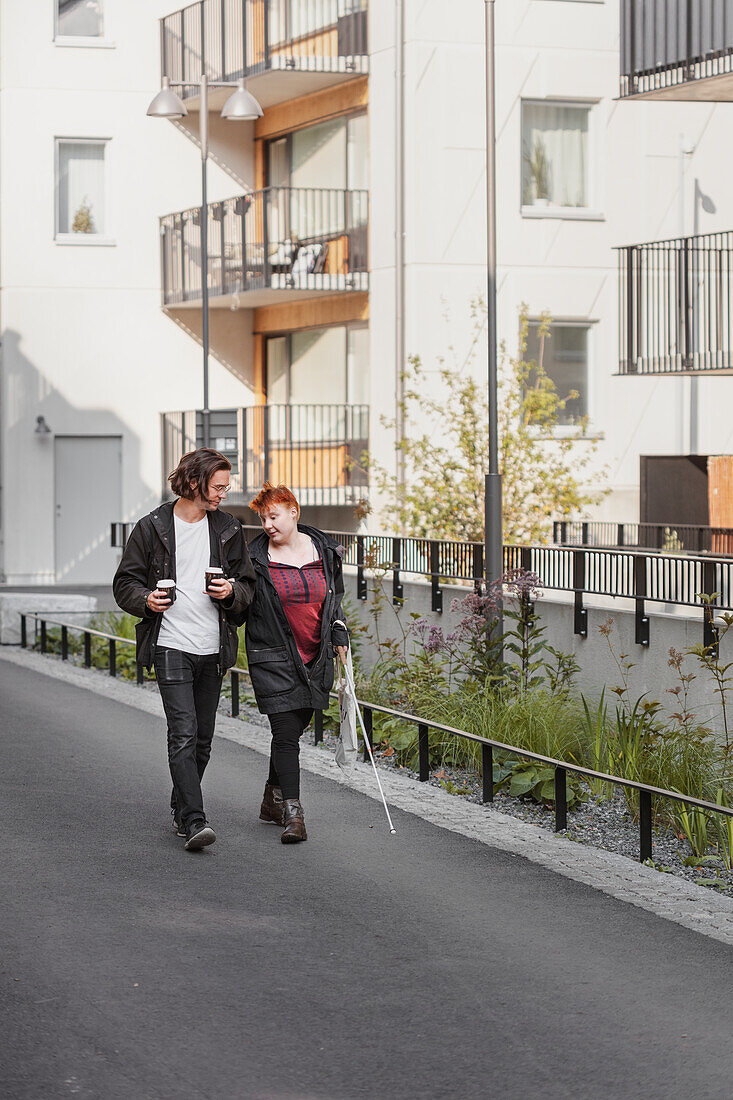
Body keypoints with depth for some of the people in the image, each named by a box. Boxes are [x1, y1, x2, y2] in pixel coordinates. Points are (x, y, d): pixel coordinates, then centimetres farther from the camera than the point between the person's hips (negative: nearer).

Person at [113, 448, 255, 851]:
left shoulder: (228, 529, 9)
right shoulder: (152, 527, -1)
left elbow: (247, 587, 15)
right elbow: (125, 583, 4)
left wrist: (231, 591, -8)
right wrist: (146, 600, -17)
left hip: (213, 649, 4)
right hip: (171, 646, -4)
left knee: (202, 738, 10)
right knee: (183, 733, -14)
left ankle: (181, 809, 28)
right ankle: (193, 822, -19)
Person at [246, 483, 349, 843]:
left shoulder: (323, 550, 7)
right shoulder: (256, 557, -5)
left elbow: (333, 600, 19)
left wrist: (340, 637, 13)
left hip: (315, 660, 4)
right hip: (274, 660, -4)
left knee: (293, 728, 12)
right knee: (286, 734, -10)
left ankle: (273, 800, 29)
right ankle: (292, 814, -10)